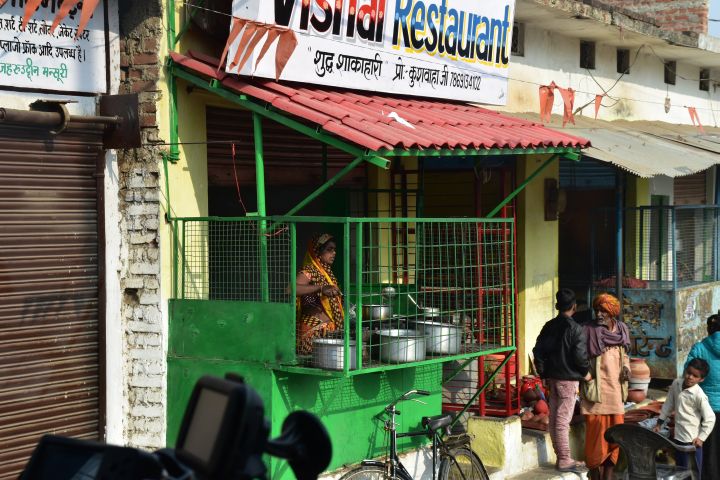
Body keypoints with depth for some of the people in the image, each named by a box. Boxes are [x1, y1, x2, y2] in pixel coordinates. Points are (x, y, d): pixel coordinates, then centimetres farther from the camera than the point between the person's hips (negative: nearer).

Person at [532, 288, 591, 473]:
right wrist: (585, 373, 1)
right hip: (568, 379, -6)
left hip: (552, 378, 6)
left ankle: (560, 457, 19)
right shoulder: (576, 329, -12)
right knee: (563, 421, -5)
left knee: (554, 420, 11)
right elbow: (580, 356, -16)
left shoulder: (549, 326, 6)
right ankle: (565, 461, -2)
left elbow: (538, 351, 8)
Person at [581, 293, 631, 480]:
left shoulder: (621, 329, 7)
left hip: (615, 387, 4)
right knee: (597, 428, -2)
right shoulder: (590, 330, -7)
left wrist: (626, 368, 0)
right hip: (597, 386, -4)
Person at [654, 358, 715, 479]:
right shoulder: (676, 383, 0)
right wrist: (660, 423, 14)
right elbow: (669, 404, 13)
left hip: (692, 441, -7)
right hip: (678, 437, 7)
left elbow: (710, 419, -16)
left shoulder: (699, 395, -20)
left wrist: (701, 437, -16)